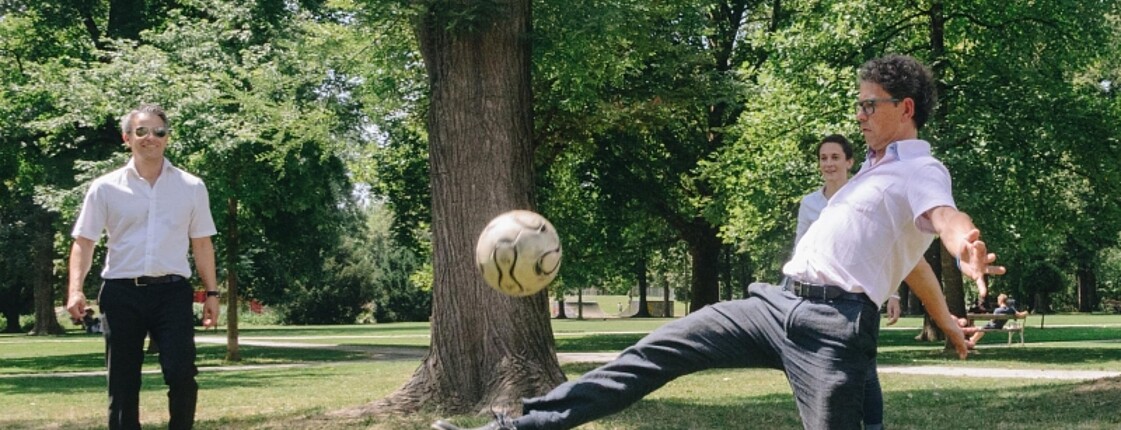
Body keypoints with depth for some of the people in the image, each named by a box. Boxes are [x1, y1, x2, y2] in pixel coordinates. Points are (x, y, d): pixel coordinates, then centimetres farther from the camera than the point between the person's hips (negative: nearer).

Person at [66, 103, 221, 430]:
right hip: (121, 293, 0)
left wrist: (212, 293, 7)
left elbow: (202, 244, 12)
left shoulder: (192, 188, 7)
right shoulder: (105, 188, 4)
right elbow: (84, 242, 3)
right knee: (122, 382, 4)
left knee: (181, 373, -13)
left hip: (172, 292, 0)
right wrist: (76, 289, -10)